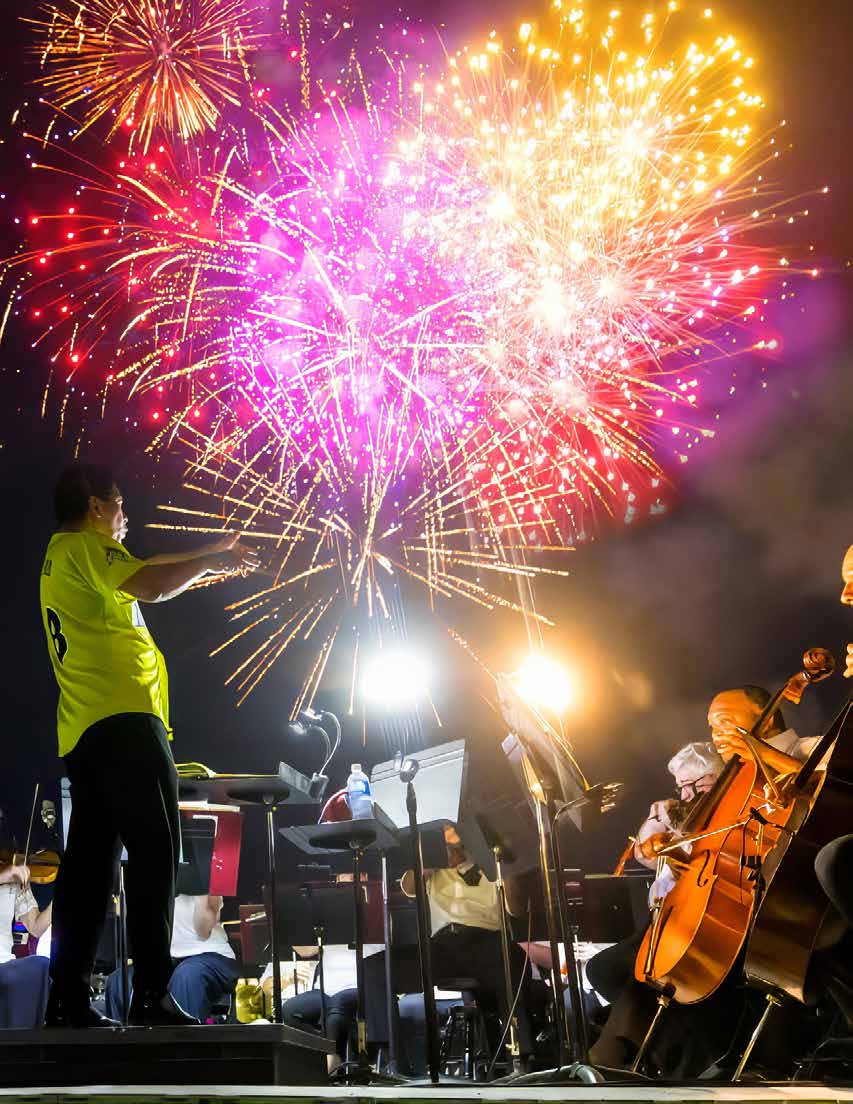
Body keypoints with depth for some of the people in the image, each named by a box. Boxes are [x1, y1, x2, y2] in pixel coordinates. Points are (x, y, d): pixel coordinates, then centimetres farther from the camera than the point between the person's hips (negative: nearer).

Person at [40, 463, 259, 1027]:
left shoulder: (62, 558, 27)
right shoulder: (82, 546, -2)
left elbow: (143, 573, 36)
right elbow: (154, 587, -16)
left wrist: (209, 556, 35)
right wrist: (212, 560, -1)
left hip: (84, 732, 10)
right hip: (122, 721, -10)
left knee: (89, 867, 6)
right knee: (154, 853, -12)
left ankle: (68, 1000, 4)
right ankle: (153, 994, -17)